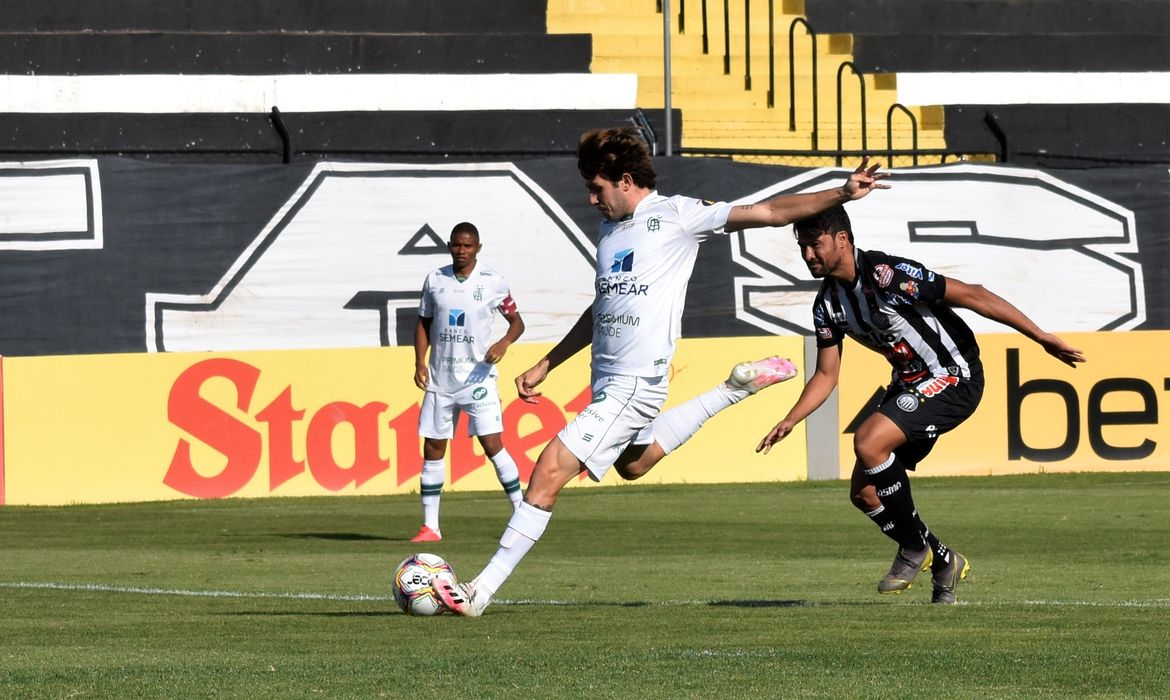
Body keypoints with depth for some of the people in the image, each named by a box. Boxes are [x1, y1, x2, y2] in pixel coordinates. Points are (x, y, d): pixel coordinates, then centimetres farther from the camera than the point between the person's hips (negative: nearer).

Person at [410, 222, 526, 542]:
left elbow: (516, 321, 5)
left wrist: (504, 343, -16)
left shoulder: (493, 282, -3)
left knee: (492, 444, -13)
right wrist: (420, 362, 0)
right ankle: (430, 526, 11)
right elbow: (423, 323, 13)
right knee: (433, 448, 4)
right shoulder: (435, 280, 4)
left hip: (478, 376, -3)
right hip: (440, 379, 3)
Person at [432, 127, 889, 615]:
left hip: (635, 382, -10)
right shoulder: (610, 230, 17)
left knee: (550, 471, -15)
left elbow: (772, 212, -5)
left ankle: (481, 591, -14)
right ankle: (737, 389, 35)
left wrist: (842, 193, -14)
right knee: (632, 464, 31)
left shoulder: (675, 216, -5)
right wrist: (543, 367, 27)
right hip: (606, 380, 10)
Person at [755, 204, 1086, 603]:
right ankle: (943, 563, 19)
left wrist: (1041, 338, -22)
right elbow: (826, 375, 11)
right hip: (911, 383, 9)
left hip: (954, 378, -9)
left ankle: (915, 547, -8)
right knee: (863, 492, 1)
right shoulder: (827, 305, 1)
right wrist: (789, 422, -5)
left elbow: (971, 296, -22)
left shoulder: (888, 275, -23)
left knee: (868, 442, -27)